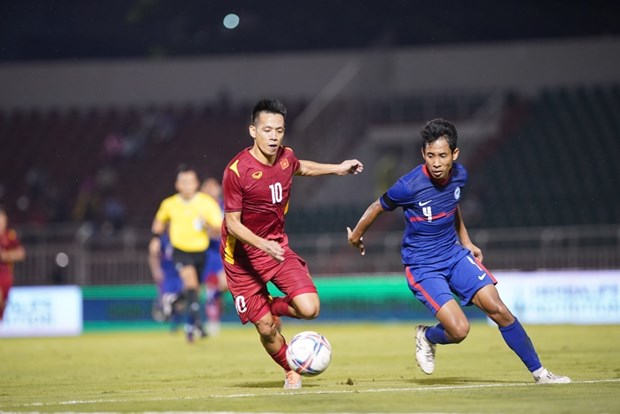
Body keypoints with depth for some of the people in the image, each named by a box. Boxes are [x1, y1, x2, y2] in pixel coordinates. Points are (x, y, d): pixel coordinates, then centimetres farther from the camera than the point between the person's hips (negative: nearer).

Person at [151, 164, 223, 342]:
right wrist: (156, 238, 9)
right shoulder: (169, 204, -3)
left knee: (194, 289, 10)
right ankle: (198, 322, -30)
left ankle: (190, 326, 33)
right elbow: (159, 220, 19)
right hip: (180, 251, -1)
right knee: (190, 279, -27)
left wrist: (208, 223, -30)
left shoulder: (207, 203, -8)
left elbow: (221, 227, -11)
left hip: (201, 251, 1)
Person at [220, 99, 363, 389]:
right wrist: (263, 245, -35)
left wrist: (336, 169, 22)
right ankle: (290, 371, 26)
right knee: (265, 328, -3)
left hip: (277, 245, 5)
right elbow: (232, 224, -20)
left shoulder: (286, 157, -5)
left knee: (309, 308, -15)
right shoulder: (237, 171, -23)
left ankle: (273, 307, 18)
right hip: (243, 254, -4)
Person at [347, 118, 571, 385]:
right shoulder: (409, 186, -23)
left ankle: (539, 373, 6)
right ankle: (426, 337, 17)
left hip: (454, 255, 5)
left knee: (499, 310, -6)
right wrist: (356, 235, 11)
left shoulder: (459, 175, -5)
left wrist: (466, 242, 19)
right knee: (459, 329, -19)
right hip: (422, 267, -5)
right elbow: (378, 207, -4)